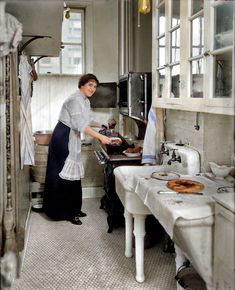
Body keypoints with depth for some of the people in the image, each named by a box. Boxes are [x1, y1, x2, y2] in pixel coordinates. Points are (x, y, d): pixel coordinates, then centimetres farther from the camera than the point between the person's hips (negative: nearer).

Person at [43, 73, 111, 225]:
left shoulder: (86, 100, 12)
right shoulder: (76, 99, -18)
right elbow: (80, 125, -26)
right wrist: (100, 137, -28)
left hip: (73, 138, 10)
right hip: (64, 138, -10)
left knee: (73, 175, 12)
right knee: (65, 175, -5)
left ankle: (73, 209, 22)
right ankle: (67, 212, 3)